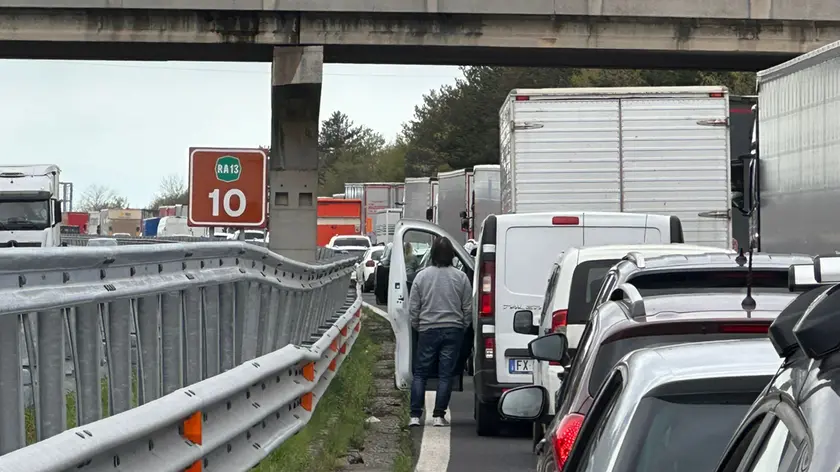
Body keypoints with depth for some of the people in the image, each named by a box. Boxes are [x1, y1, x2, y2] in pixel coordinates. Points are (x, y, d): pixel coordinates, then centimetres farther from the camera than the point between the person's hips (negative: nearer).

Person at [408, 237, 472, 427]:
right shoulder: (460, 277, -2)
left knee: (420, 373, 7)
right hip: (453, 330, 0)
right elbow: (468, 308, 3)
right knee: (446, 374, 4)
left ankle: (415, 416, 1)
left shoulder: (422, 276, -3)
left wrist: (417, 326, 16)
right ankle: (439, 415, 1)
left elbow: (413, 308, 2)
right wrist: (463, 327, 17)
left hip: (428, 330, 0)